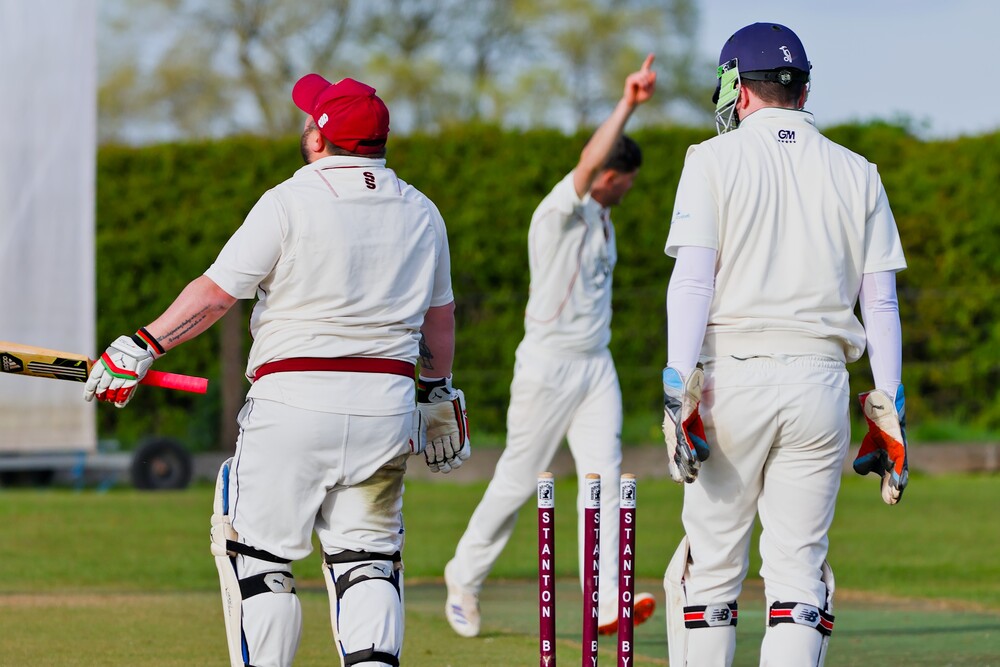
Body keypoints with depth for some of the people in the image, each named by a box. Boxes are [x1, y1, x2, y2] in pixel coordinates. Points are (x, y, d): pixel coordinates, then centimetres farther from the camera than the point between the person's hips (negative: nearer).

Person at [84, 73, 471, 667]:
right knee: (367, 557, 9)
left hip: (296, 400, -5)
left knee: (260, 554, 2)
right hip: (388, 403, 5)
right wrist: (439, 390, 33)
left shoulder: (292, 201, -6)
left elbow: (218, 290, -10)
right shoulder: (420, 212, 11)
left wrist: (143, 347, -6)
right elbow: (440, 315, 20)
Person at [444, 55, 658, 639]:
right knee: (519, 479, 2)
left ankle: (606, 602, -18)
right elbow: (588, 162, -34)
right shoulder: (561, 211, -14)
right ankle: (466, 576, 23)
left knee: (604, 474, -8)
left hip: (596, 365, 7)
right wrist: (628, 104, -43)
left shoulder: (602, 220, 14)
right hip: (549, 364, -7)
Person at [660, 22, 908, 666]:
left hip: (733, 372, -2)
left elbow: (693, 280, -8)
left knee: (713, 563, 6)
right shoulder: (856, 174, 11)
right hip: (820, 380, 2)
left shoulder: (715, 160, 2)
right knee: (800, 566, 3)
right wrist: (889, 413, 10)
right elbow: (880, 301, 9)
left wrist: (680, 389, -12)